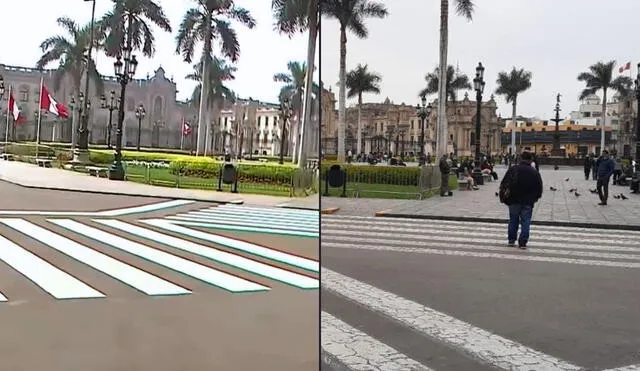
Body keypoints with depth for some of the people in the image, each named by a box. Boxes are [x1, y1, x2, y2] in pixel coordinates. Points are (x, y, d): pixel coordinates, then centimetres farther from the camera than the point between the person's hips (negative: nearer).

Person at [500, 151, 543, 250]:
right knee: (525, 222, 4)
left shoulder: (513, 169, -4)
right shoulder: (535, 172, 0)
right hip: (528, 202, 0)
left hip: (514, 200, 0)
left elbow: (504, 183, -4)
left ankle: (511, 240, 18)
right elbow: (539, 188, 4)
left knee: (513, 221, 13)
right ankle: (523, 242, 2)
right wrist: (535, 198, 18)